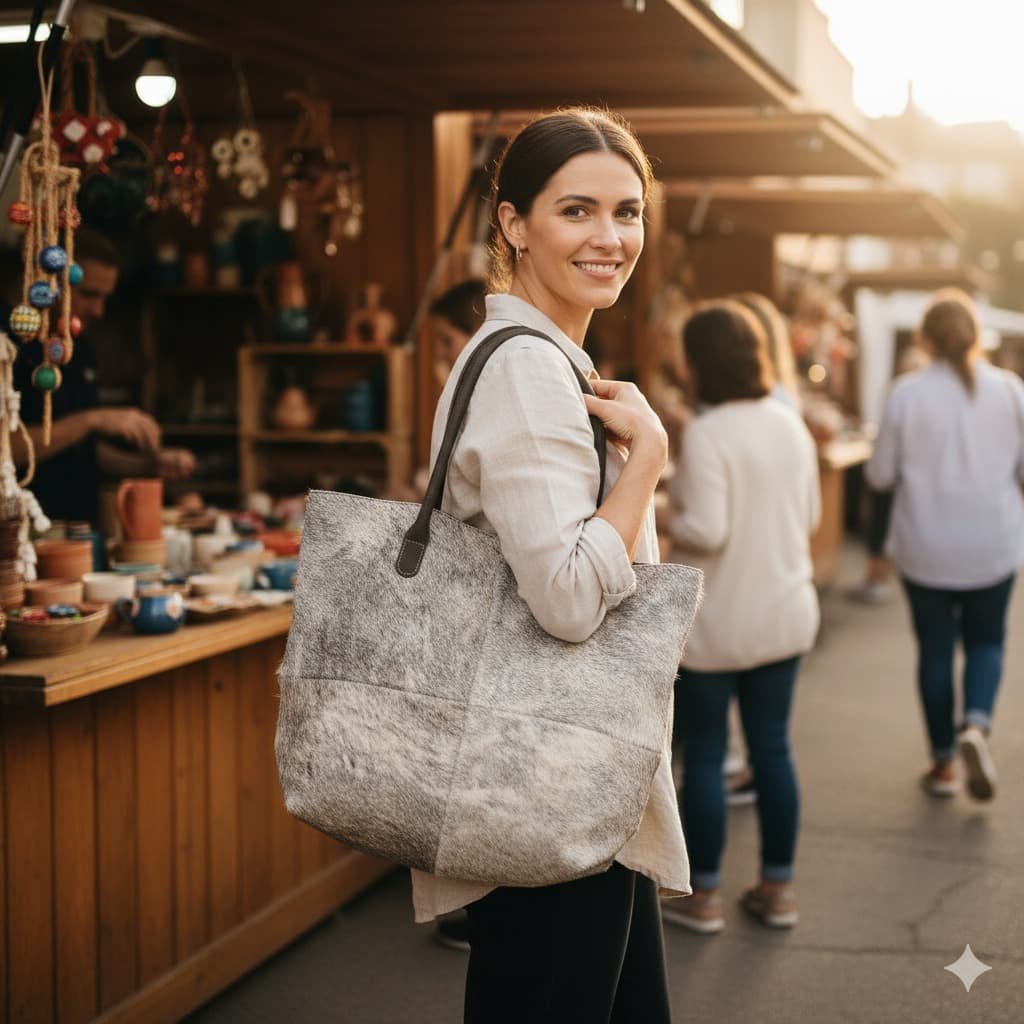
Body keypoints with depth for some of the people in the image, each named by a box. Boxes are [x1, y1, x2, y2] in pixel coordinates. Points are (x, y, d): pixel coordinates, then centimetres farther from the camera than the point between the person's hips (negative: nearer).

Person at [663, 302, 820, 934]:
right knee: (773, 747, 14)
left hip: (716, 622, -6)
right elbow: (810, 516, 10)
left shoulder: (706, 436, -19)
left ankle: (703, 896, 16)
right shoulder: (792, 425, 3)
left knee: (705, 755, 7)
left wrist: (665, 520, -5)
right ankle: (778, 888, 23)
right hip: (786, 612, 6)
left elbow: (707, 531, -22)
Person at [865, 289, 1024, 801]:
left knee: (935, 646, 12)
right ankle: (977, 723, -9)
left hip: (925, 547, -1)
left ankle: (943, 762, 18)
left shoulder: (906, 394, -10)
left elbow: (880, 475, -5)